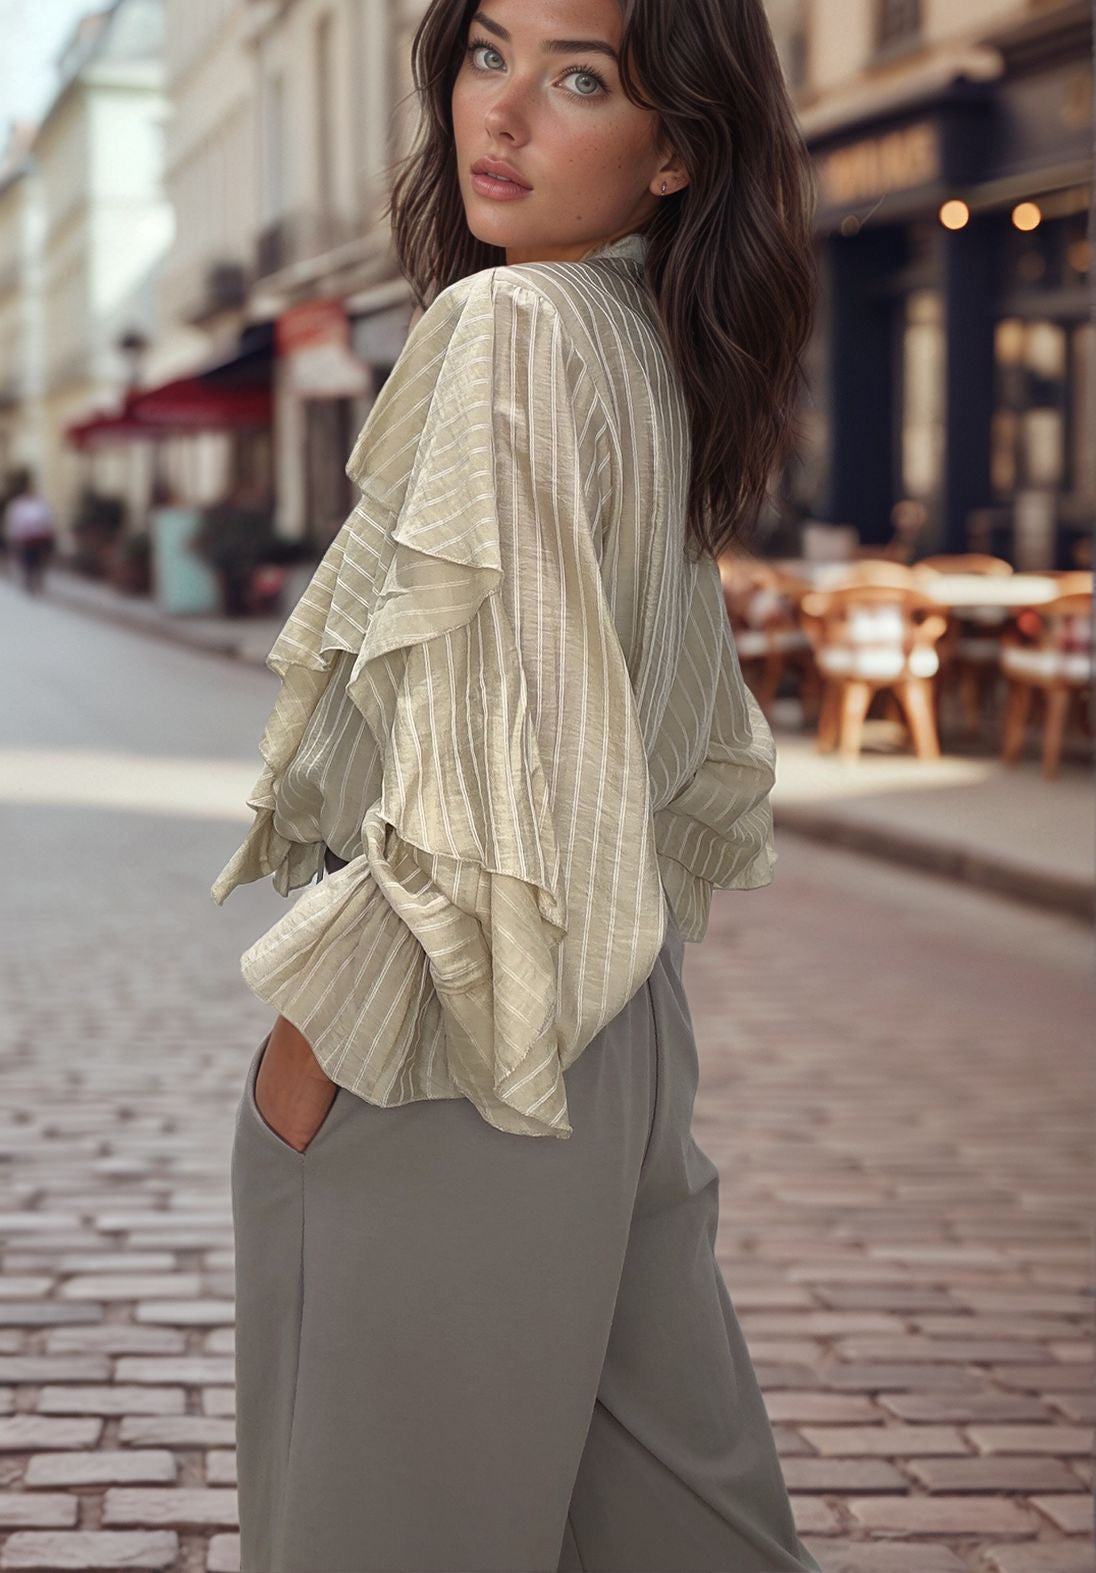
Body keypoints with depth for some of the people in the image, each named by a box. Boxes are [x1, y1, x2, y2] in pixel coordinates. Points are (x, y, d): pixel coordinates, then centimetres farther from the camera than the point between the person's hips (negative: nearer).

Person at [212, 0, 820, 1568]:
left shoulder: (507, 328, -16)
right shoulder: (658, 352, 11)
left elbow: (471, 714, -23)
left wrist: (317, 1022, -16)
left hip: (443, 1022, -9)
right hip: (616, 1009, 9)